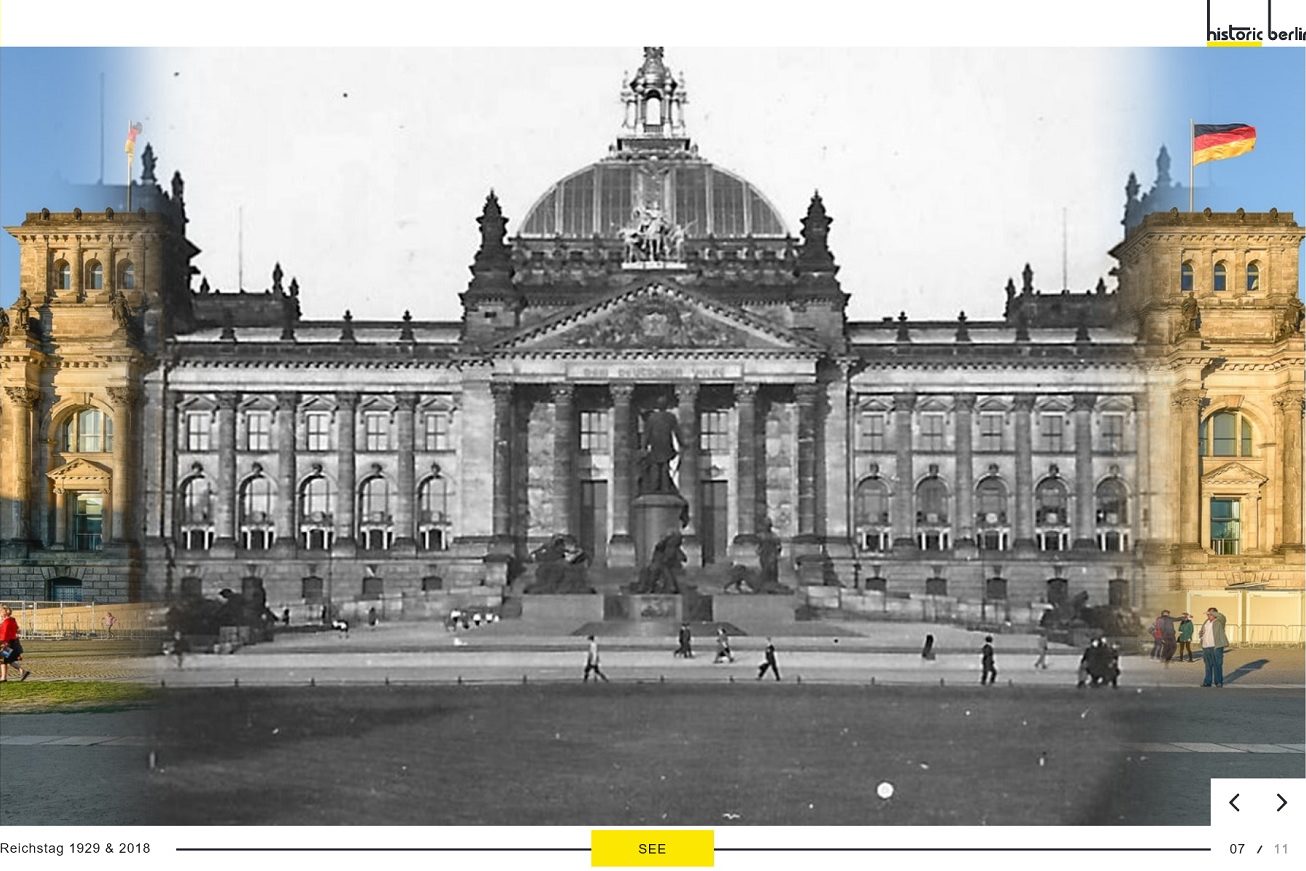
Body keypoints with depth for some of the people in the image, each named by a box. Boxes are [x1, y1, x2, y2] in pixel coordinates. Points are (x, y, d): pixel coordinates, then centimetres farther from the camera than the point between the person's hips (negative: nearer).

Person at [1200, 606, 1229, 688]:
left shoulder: (1219, 622, -3)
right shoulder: (1206, 622, 19)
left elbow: (1221, 616, -24)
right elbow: (1202, 632, 30)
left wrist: (1211, 612, -16)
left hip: (1216, 647, -7)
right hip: (1206, 647, 7)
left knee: (1217, 665, -4)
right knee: (1208, 665, 10)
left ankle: (1218, 682, 2)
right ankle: (1208, 682, 15)